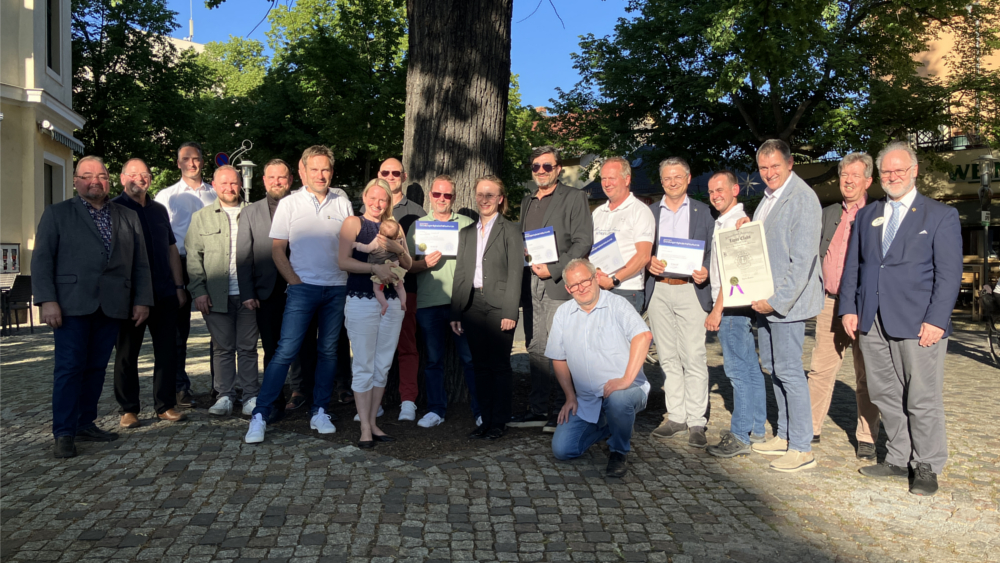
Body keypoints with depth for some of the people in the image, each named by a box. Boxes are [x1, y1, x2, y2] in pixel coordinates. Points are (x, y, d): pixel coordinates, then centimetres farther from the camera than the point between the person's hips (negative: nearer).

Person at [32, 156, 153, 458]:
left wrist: (142, 300, 5)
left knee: (96, 367, 6)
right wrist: (47, 301, -9)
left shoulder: (128, 217, 17)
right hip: (72, 305, -3)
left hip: (112, 306, 3)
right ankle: (64, 434, 2)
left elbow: (140, 263, 14)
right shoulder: (57, 214, 9)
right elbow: (42, 259, 1)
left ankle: (85, 423, 17)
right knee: (69, 367, -4)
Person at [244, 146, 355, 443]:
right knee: (286, 350, -8)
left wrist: (352, 280, 2)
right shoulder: (289, 204, 2)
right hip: (303, 287, -3)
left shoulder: (343, 203, 8)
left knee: (328, 351, 8)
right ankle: (260, 415, -1)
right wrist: (295, 282, -7)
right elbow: (277, 250, 2)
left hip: (338, 288, 3)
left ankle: (319, 412, 18)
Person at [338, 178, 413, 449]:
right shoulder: (353, 223, 1)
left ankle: (373, 422, 18)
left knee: (383, 366, 8)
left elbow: (408, 264, 10)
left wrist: (398, 249, -10)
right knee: (364, 366, -3)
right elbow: (343, 261, -11)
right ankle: (365, 428, 4)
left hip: (391, 302, 5)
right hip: (361, 302, -5)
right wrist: (375, 267, -22)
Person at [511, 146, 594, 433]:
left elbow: (583, 242, -8)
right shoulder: (527, 202, 20)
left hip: (559, 285, -6)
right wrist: (527, 267, 6)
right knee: (536, 350, 9)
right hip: (531, 284, 6)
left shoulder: (574, 198, 0)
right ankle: (538, 409, 16)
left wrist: (553, 269, -14)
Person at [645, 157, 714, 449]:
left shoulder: (703, 211, 9)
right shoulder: (649, 212, 13)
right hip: (659, 291, 2)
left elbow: (713, 250, 7)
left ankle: (696, 422, 2)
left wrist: (705, 271, -13)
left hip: (691, 290, -2)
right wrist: (648, 263, -10)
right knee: (668, 357, 7)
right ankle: (675, 417, 15)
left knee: (694, 357, -5)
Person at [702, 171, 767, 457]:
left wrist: (717, 310, -18)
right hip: (737, 305, 10)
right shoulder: (723, 221, 19)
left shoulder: (735, 221, -13)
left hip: (733, 305, -10)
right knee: (750, 369, 13)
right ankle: (756, 430, 22)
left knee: (738, 370, -7)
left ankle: (739, 436, -3)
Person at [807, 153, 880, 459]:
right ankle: (811, 429, 17)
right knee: (820, 369, 7)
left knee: (866, 376, 6)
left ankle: (867, 438, 17)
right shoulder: (828, 214, 14)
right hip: (829, 305, 4)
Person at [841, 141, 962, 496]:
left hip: (918, 324, -4)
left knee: (922, 400, 1)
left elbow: (949, 273, -3)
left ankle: (926, 466, 15)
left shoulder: (941, 216, 3)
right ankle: (899, 459, 22)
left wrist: (936, 320, -12)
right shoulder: (866, 215, 16)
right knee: (885, 396, 10)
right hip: (872, 322, 4)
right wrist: (849, 308, 4)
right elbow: (852, 265, 15)